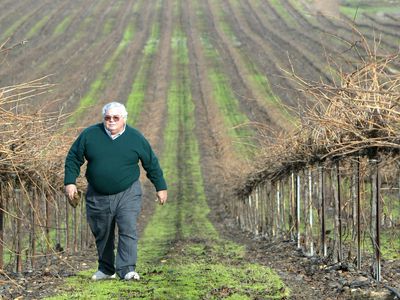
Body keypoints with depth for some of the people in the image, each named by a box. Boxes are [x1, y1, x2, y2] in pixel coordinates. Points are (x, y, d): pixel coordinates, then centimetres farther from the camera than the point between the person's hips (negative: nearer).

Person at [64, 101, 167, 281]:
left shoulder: (135, 138, -1)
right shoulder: (90, 135, -1)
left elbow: (151, 163, 8)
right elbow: (73, 158, 6)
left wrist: (160, 187, 10)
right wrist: (70, 182, -4)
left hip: (127, 194, -2)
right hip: (98, 197, 2)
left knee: (128, 230, -14)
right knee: (102, 234, 11)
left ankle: (127, 269, -15)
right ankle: (106, 269, 25)